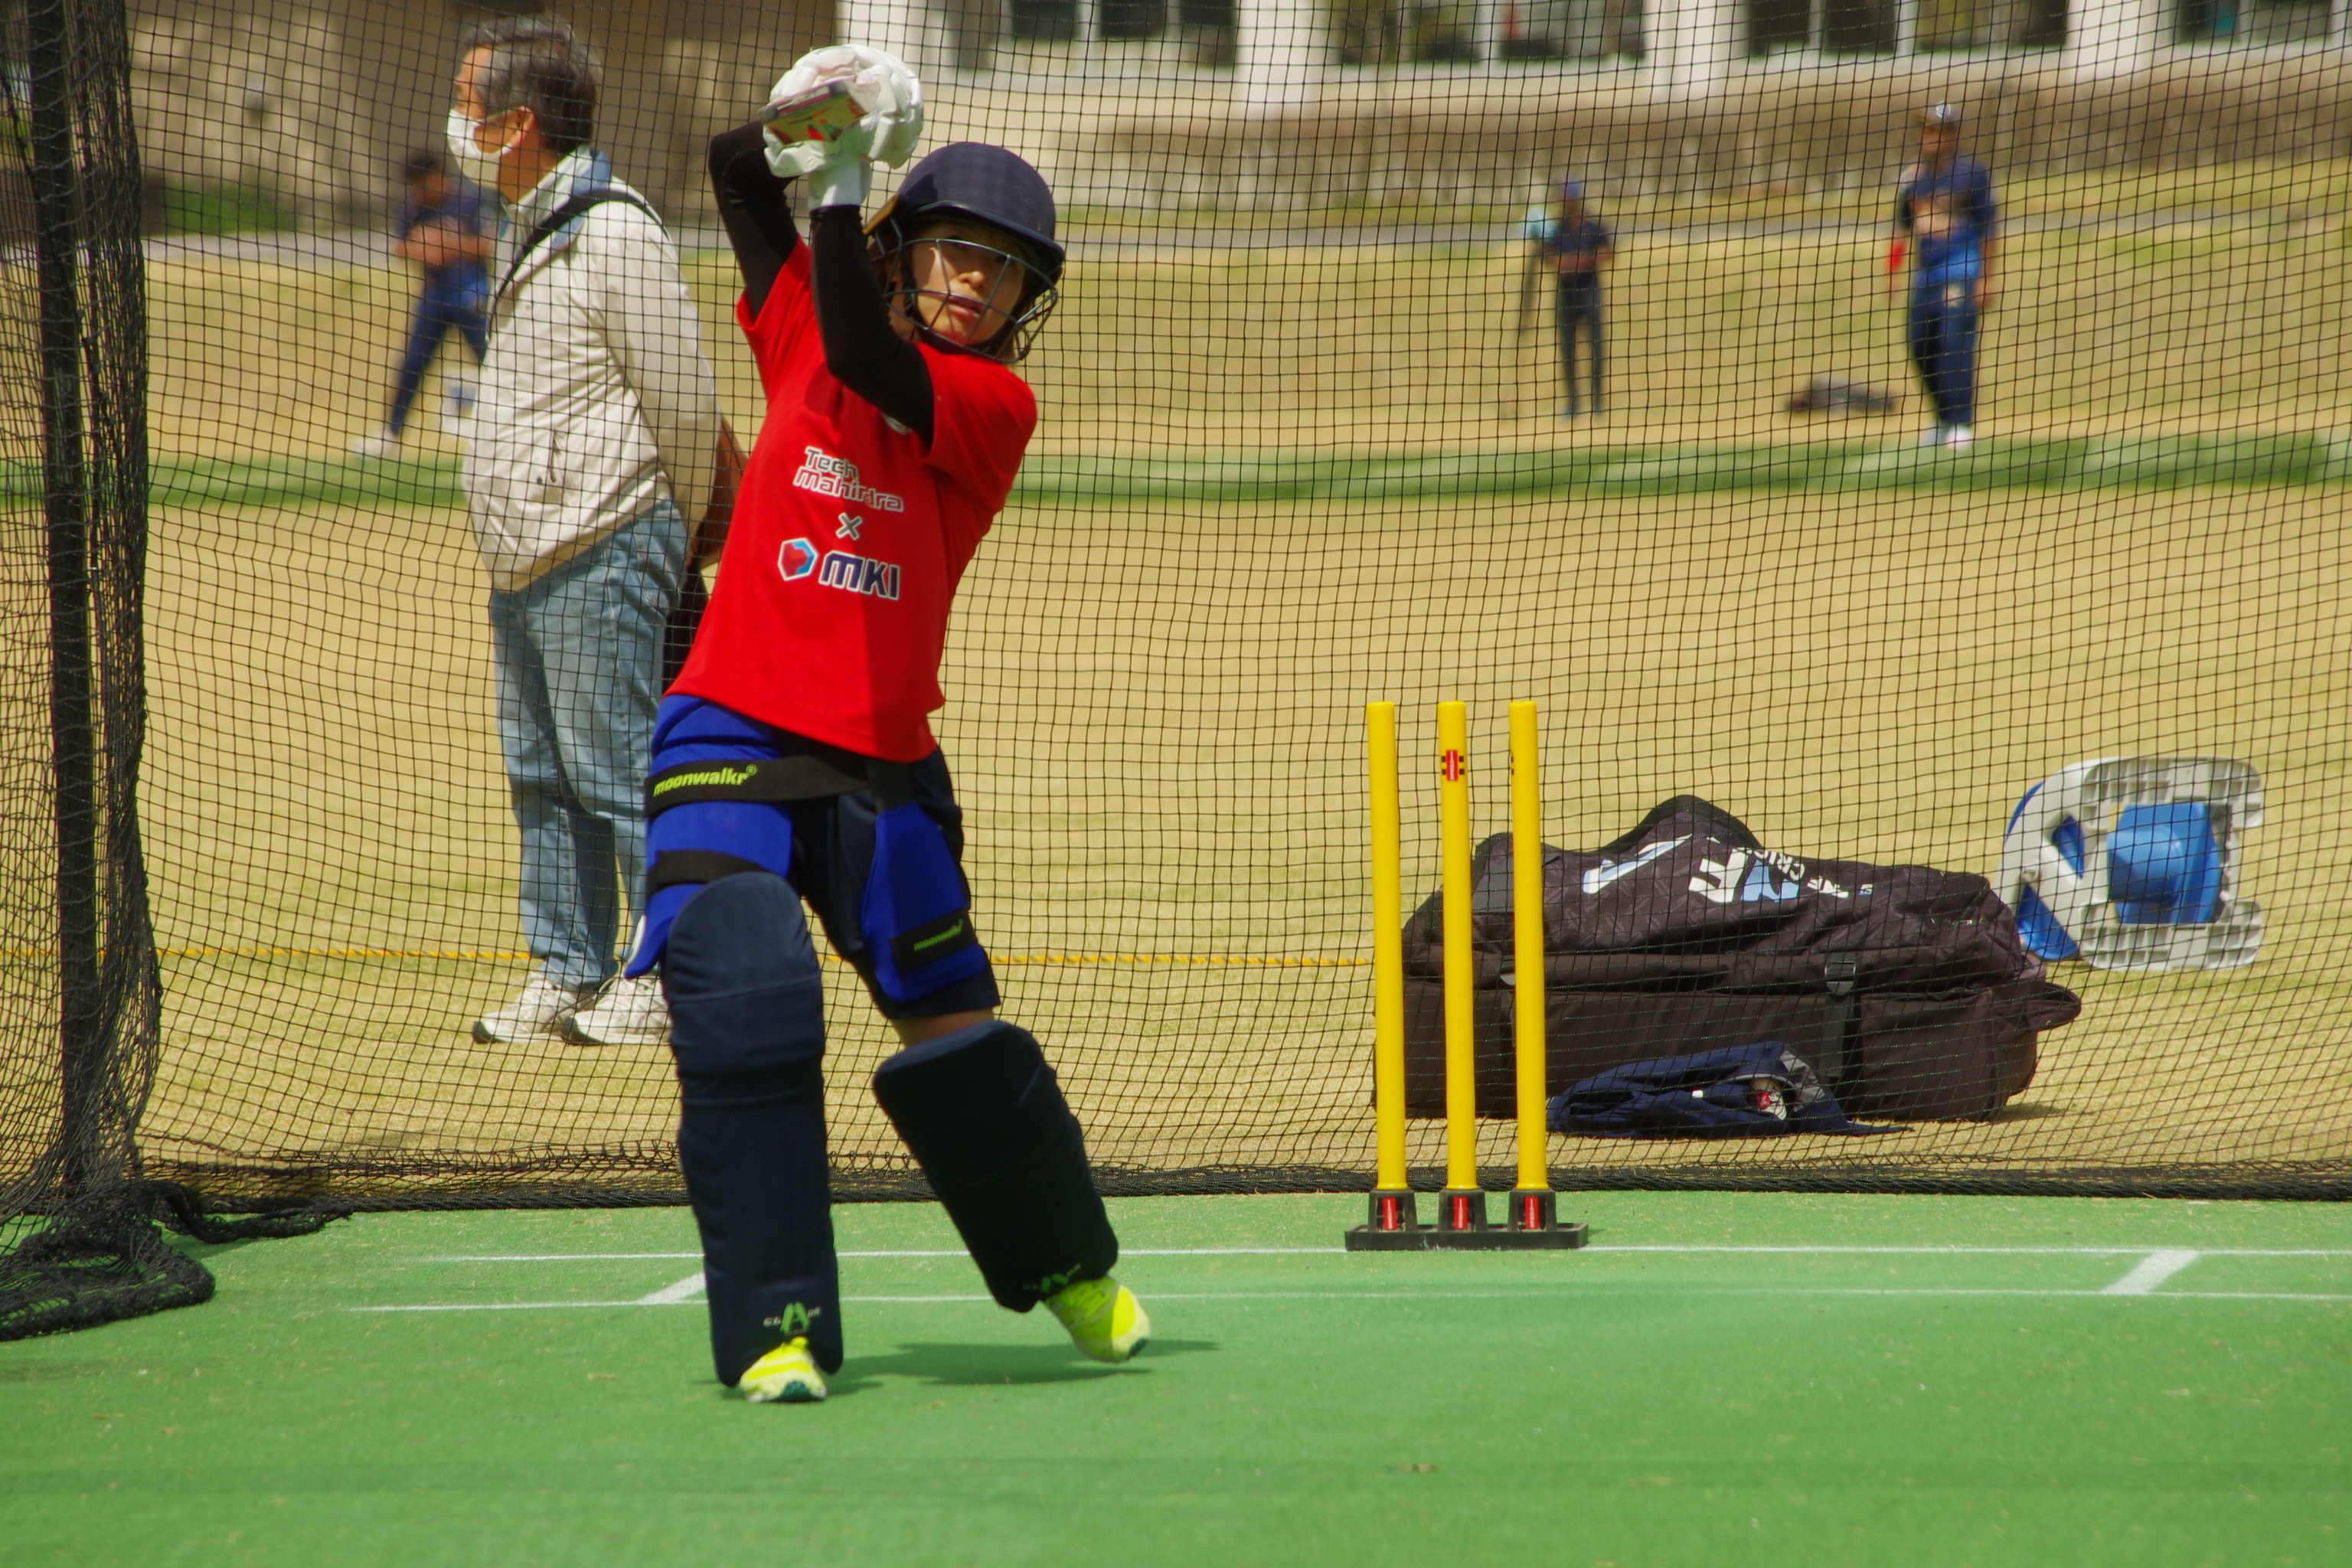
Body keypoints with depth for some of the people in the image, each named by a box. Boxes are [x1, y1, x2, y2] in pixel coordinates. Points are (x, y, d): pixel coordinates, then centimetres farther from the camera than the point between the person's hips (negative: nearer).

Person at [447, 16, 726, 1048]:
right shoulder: (527, 235, 14)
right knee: (541, 776, 13)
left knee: (617, 771, -6)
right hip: (523, 563, 10)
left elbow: (685, 403, -13)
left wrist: (673, 535, 0)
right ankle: (564, 973, 20)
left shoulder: (616, 236, -16)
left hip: (599, 559, -10)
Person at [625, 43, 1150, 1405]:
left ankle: (1071, 1268, 32)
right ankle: (778, 1326, -15)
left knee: (954, 1030, 6)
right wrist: (797, 133, -14)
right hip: (734, 737, 1)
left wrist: (840, 186, -22)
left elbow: (868, 362, -22)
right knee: (745, 1010, -18)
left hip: (883, 765, -1)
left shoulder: (997, 404, -4)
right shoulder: (800, 336, 7)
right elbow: (739, 168, 5)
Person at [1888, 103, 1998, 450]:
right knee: (1921, 346, 5)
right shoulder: (1912, 178, 12)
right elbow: (1901, 228, 18)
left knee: (1955, 344, -13)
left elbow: (1988, 229, -4)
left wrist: (1986, 279, -8)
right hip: (1925, 274, 6)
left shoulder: (1970, 173, -4)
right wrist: (1891, 274, 11)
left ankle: (1962, 424, -12)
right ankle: (1943, 420, 18)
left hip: (1962, 269, -6)